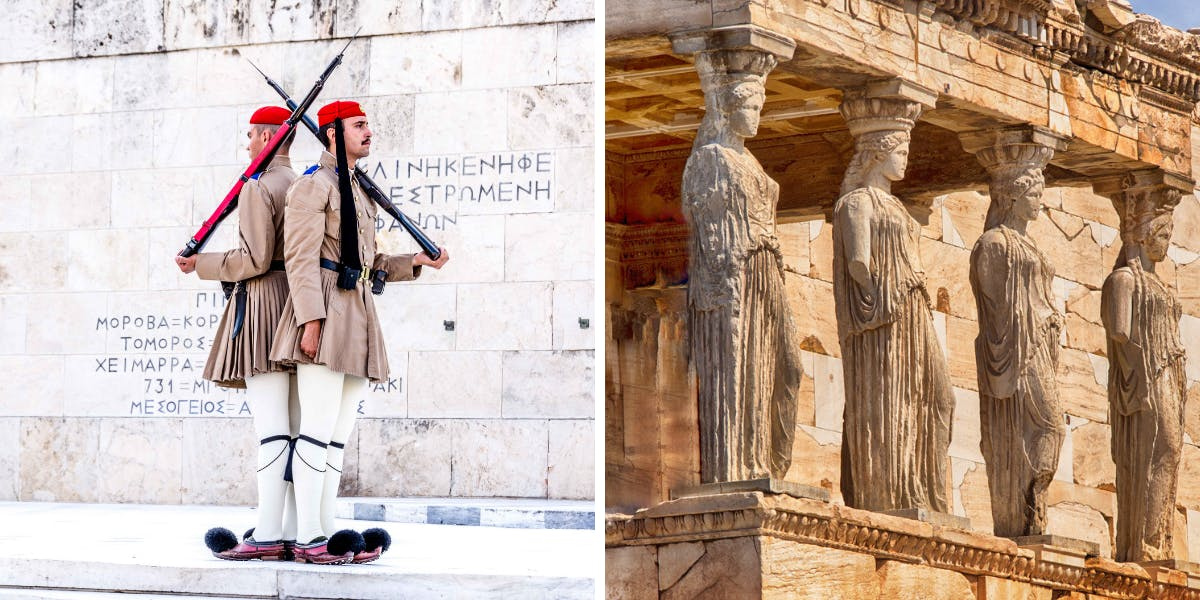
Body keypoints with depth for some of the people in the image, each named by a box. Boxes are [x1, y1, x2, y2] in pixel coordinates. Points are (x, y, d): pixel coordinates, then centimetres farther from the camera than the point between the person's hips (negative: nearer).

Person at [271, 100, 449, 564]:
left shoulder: (359, 192, 23)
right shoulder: (314, 185, -5)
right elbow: (301, 259, -13)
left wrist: (415, 262, 13)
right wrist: (311, 319, -21)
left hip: (358, 320, 9)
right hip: (327, 316, -9)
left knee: (338, 435, 8)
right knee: (319, 430, -10)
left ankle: (325, 531, 11)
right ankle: (307, 538, -8)